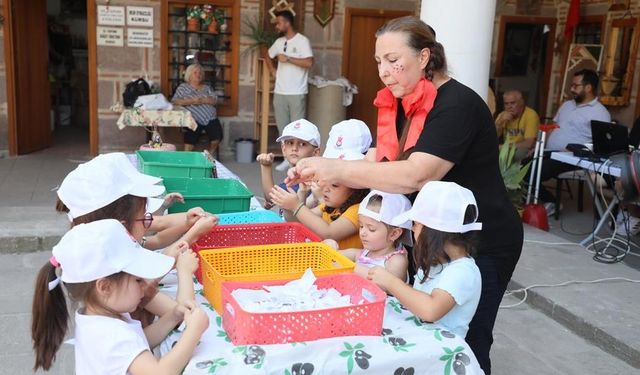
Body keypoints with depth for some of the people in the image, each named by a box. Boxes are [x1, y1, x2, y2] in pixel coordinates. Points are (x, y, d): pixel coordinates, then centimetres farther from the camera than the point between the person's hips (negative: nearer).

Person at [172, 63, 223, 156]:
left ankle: (210, 154, 2)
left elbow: (215, 100, 8)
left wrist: (203, 100, -11)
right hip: (194, 119, -3)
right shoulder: (183, 87, 14)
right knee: (191, 136, -30)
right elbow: (175, 101, 1)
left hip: (211, 118, 3)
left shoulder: (207, 87, 24)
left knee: (217, 135, -22)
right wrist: (191, 101, -11)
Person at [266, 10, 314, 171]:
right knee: (283, 127, 10)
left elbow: (309, 63, -20)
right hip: (279, 92, 7)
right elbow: (268, 56, 30)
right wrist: (273, 71, 14)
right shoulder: (279, 41, 12)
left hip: (297, 93, -7)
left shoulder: (302, 41, -8)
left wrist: (287, 58, -17)